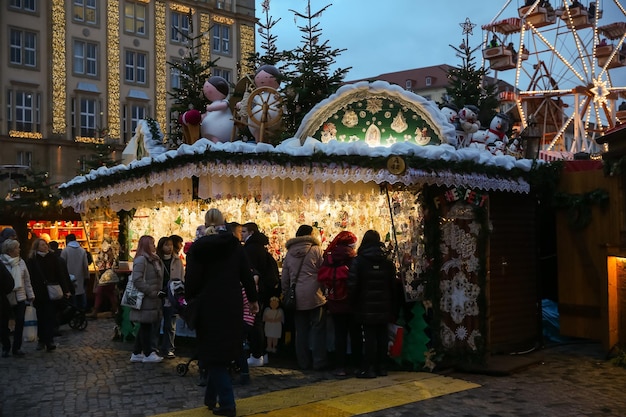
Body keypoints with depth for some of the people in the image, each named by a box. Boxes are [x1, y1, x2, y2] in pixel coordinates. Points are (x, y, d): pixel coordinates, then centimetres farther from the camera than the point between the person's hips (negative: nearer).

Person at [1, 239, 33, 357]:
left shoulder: (21, 262, 4)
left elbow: (27, 280, 8)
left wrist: (30, 294, 6)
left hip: (20, 298, 3)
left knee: (20, 323, 2)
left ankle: (17, 347, 13)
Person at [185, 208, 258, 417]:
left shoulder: (197, 247, -6)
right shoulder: (235, 244, 1)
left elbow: (191, 280, -8)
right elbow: (246, 275, 2)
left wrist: (190, 301, 6)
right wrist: (253, 299, 12)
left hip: (208, 305, -3)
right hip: (232, 305, 3)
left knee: (213, 353, 4)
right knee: (225, 350, 16)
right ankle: (211, 397, 25)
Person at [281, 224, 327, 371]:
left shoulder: (289, 253, 8)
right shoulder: (316, 250, -5)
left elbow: (284, 278, 12)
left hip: (297, 297, 4)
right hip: (314, 295, -4)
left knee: (301, 330, 10)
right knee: (318, 329, 3)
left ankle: (303, 361, 16)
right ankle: (319, 362, 5)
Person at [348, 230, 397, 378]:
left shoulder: (358, 260, -9)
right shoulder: (387, 261, 4)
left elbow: (352, 284, -11)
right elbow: (393, 284, 7)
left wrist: (354, 302, 3)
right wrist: (391, 305, 14)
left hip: (366, 306, -4)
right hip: (384, 306, 4)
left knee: (369, 336, 0)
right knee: (382, 335, 10)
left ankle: (369, 368, 1)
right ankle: (381, 366, 16)